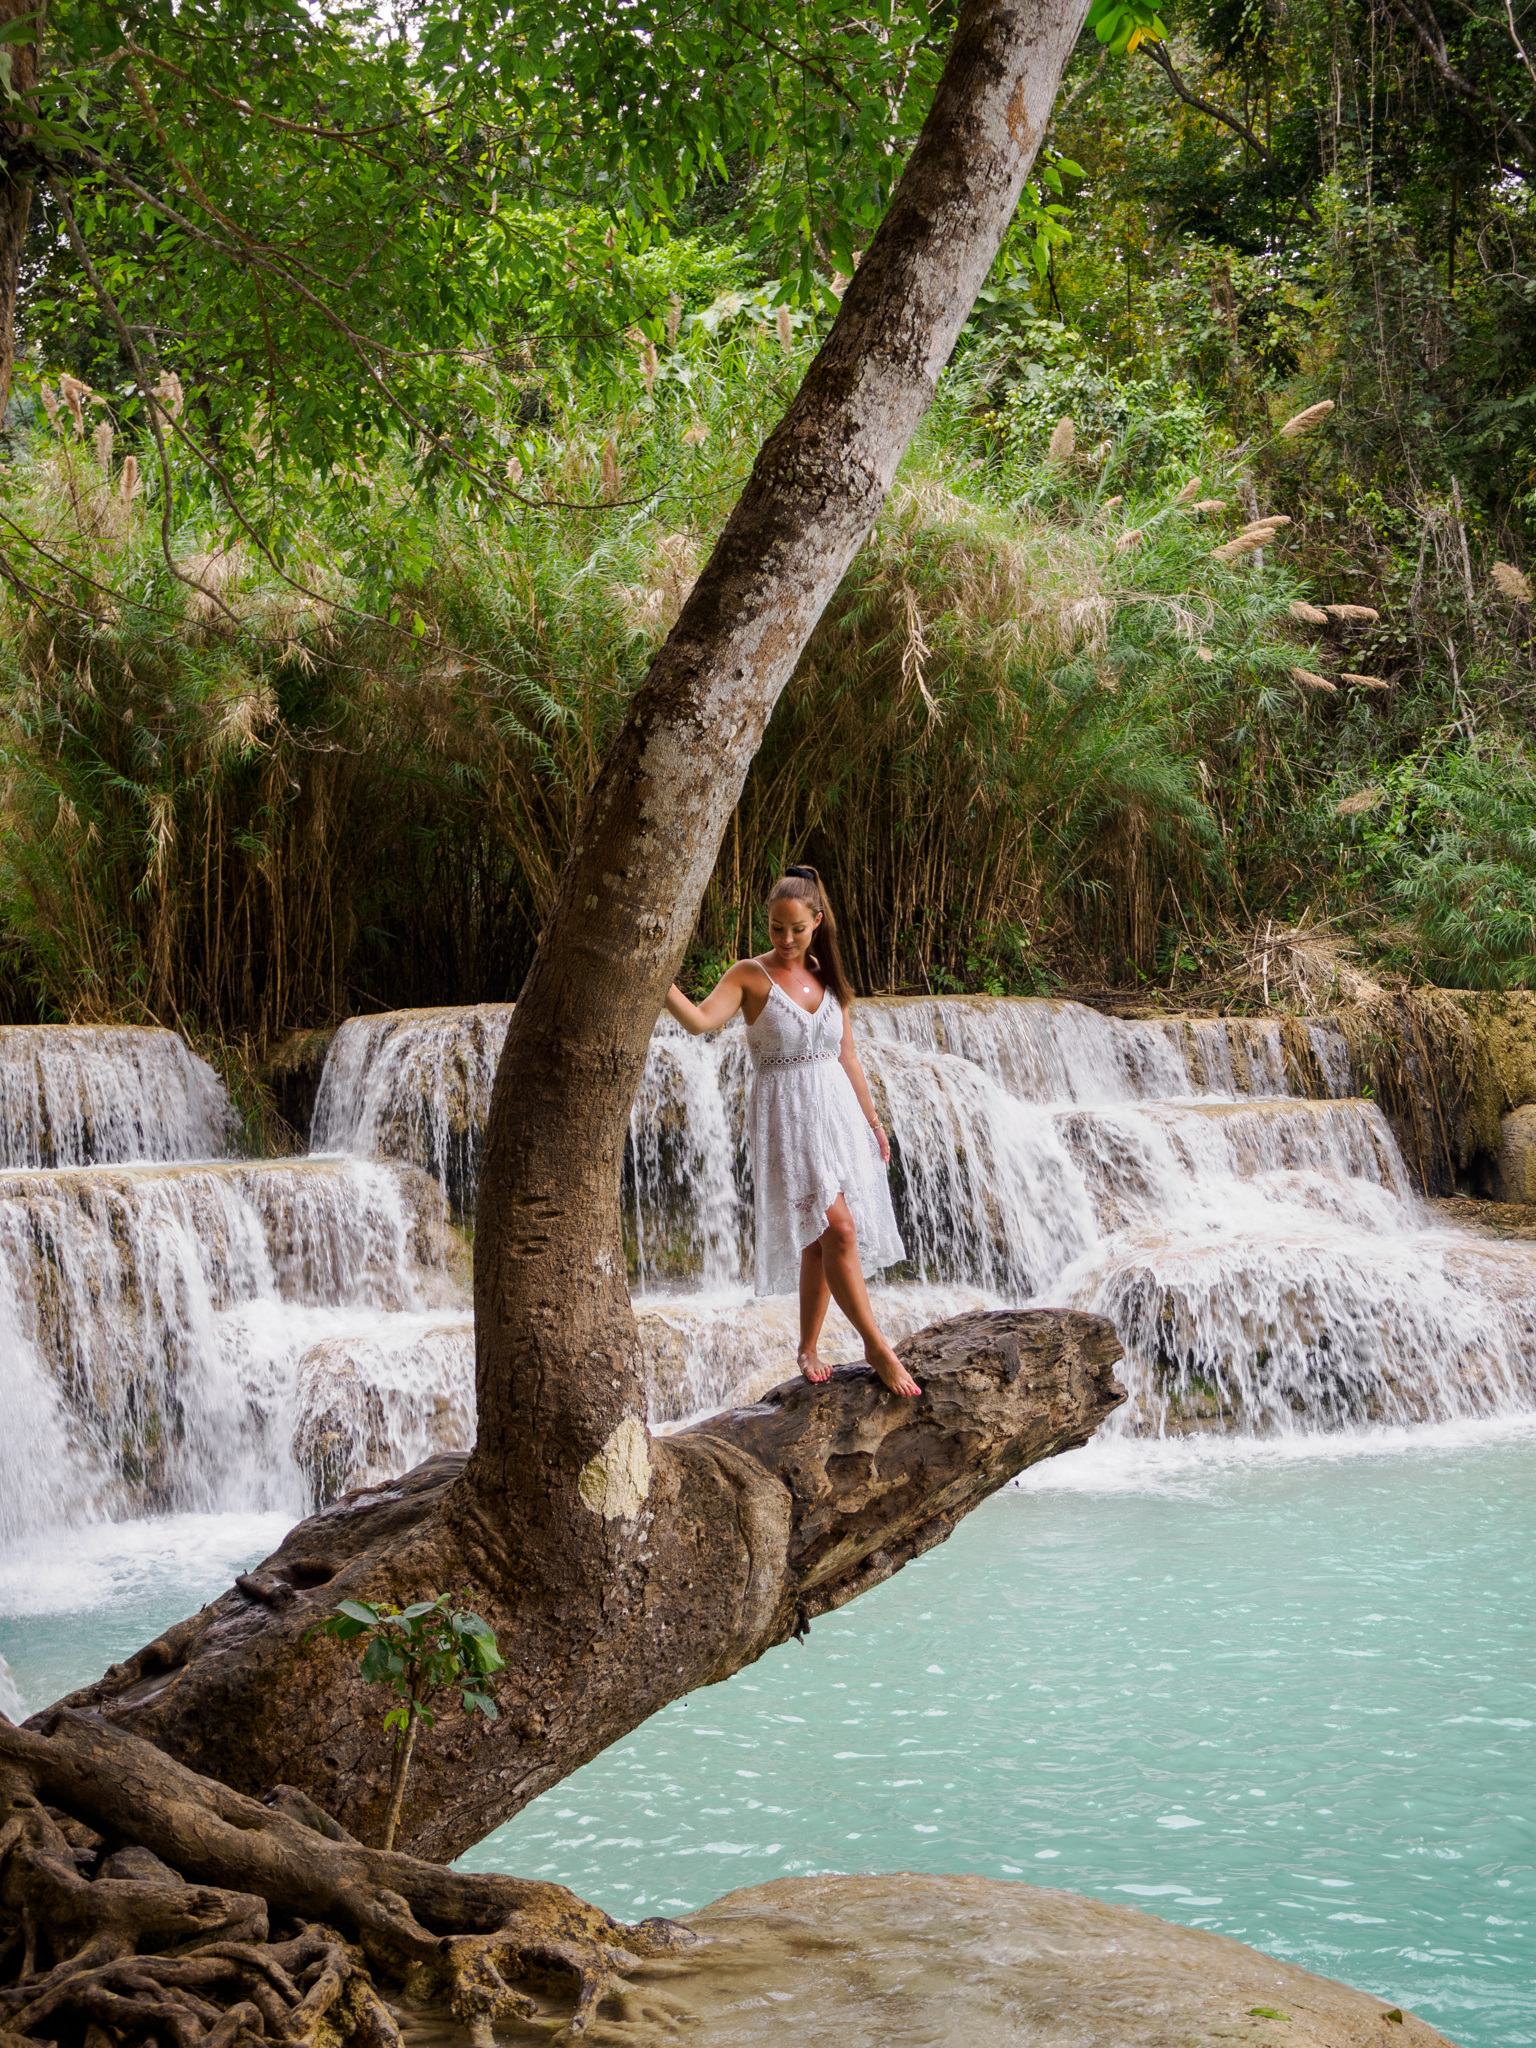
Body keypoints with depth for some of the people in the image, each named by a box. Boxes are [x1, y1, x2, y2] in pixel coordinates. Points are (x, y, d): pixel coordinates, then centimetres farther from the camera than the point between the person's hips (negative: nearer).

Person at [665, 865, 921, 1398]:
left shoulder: (827, 979, 11)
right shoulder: (750, 976, -5)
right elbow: (700, 1019, -22)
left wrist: (872, 1121, 19)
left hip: (838, 1113, 5)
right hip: (785, 1118, -5)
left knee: (820, 1240, 6)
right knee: (837, 1231, -15)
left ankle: (808, 1349, 18)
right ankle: (877, 1345, -7)